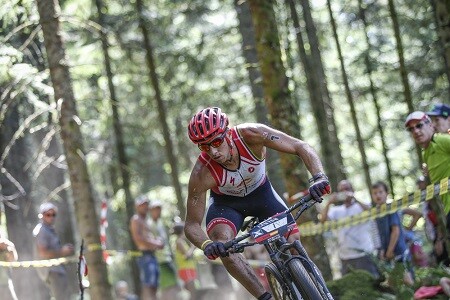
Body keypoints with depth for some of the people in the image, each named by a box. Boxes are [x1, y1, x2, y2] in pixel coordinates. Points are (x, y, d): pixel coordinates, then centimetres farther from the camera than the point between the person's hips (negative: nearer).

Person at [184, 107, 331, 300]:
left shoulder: (250, 135, -34)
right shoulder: (202, 173, -34)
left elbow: (301, 147, -31)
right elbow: (191, 224, -27)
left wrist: (318, 178, -48)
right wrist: (206, 245, -48)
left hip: (261, 192, 2)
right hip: (226, 202, -1)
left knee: (293, 242, -15)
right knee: (221, 240, -31)